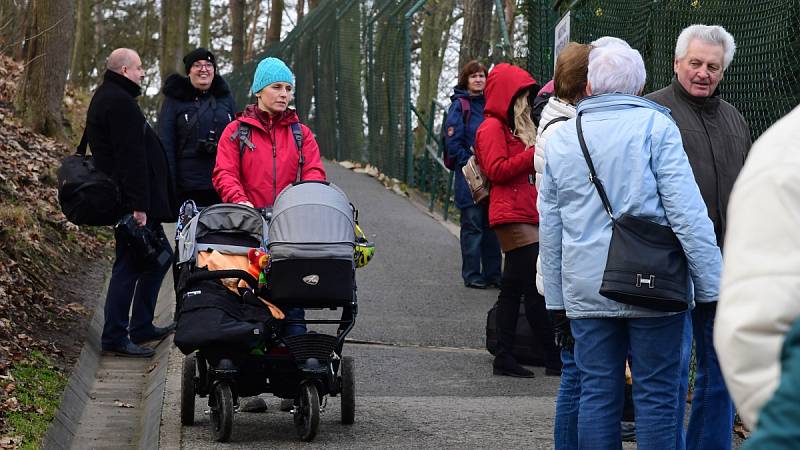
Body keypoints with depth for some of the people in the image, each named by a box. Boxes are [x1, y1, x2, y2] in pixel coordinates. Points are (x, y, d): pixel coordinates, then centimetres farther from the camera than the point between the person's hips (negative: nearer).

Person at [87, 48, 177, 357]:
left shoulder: (104, 98, 19)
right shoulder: (121, 102, -16)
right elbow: (131, 157, -22)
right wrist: (139, 205, -25)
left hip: (122, 199, 11)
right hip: (132, 200, -11)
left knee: (158, 257, 18)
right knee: (129, 266, -6)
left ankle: (142, 327, 23)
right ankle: (115, 338, -2)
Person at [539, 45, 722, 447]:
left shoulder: (560, 138, 9)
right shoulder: (655, 126, -5)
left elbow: (550, 229, 13)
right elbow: (687, 212, -10)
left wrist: (556, 299, 18)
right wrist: (712, 286, -7)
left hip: (584, 290, 4)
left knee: (597, 395, 8)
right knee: (656, 395, 2)